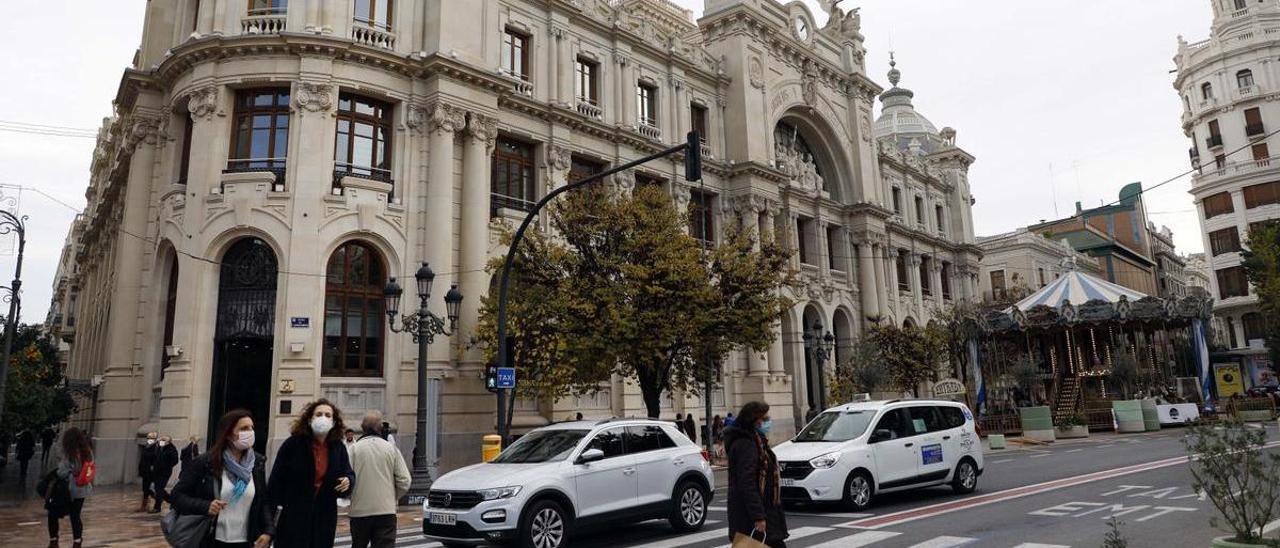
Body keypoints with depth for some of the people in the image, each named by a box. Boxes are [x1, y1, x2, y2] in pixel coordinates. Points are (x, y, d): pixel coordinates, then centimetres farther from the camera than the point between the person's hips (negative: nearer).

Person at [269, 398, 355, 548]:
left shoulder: (338, 447, 3)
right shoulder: (292, 444, -8)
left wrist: (348, 481, -12)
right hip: (293, 515, -4)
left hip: (325, 517, 4)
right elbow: (276, 479, -7)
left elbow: (349, 474, 12)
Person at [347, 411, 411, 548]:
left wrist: (351, 497, 11)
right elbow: (404, 481, -2)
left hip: (359, 510, 0)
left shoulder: (354, 449, -5)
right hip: (387, 511, 0)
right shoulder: (391, 448, 0)